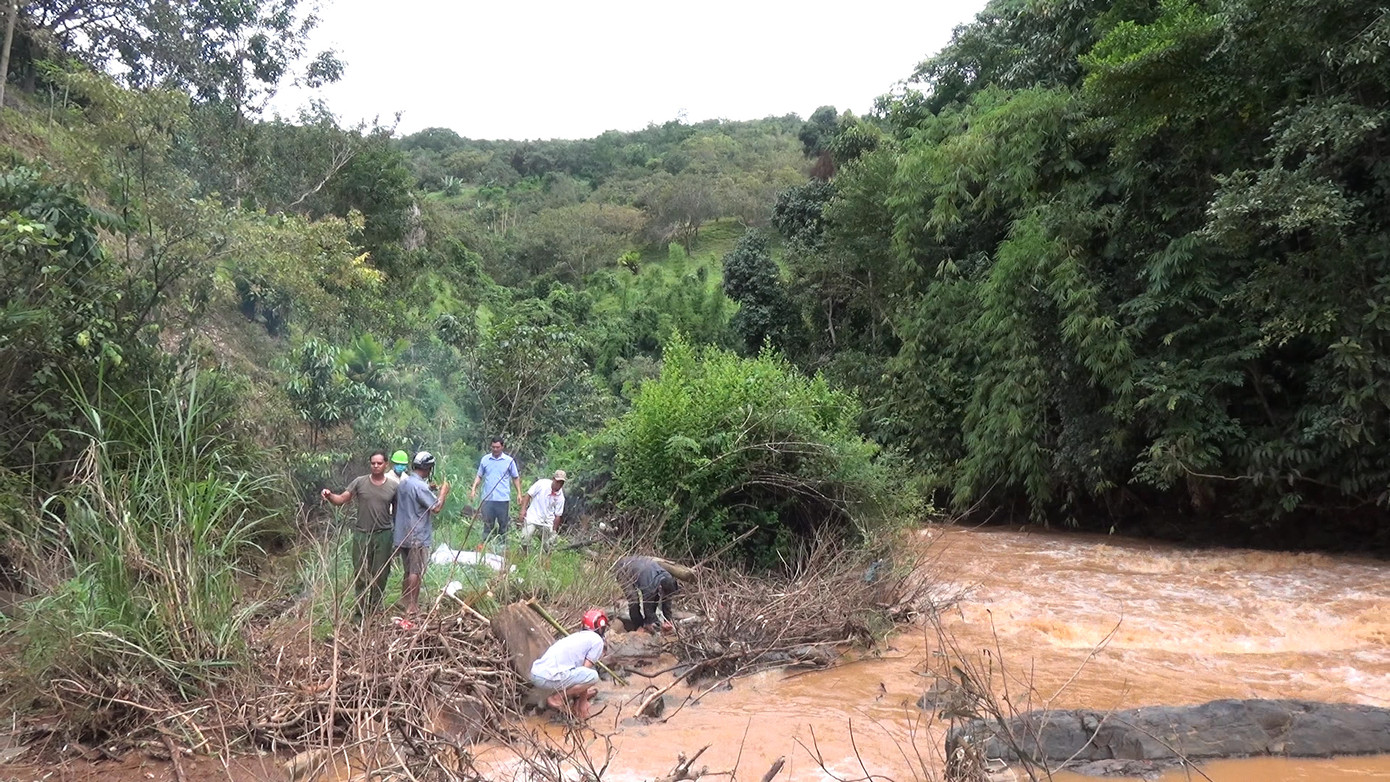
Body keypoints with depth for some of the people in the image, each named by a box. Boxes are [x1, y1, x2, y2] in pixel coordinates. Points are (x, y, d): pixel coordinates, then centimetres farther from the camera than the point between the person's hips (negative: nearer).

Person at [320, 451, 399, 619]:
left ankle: (375, 609, 21)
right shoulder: (359, 482, -2)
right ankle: (360, 610, 13)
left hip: (383, 535, 0)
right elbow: (341, 500, -4)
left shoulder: (393, 485, 0)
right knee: (360, 573, 4)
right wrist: (329, 496, -25)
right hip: (361, 534, 0)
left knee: (380, 574, 7)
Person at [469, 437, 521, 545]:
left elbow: (515, 478, 8)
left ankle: (503, 546, 11)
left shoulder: (509, 461, 2)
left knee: (502, 524, 4)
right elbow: (479, 476, 13)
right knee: (487, 524, 5)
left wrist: (519, 493, 2)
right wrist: (473, 489, 0)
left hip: (503, 499, -1)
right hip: (487, 498, 1)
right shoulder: (485, 459, 6)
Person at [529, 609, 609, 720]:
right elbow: (585, 671, 0)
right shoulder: (597, 640, 3)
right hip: (548, 678, -9)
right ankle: (556, 698, -5)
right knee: (593, 676, -9)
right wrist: (583, 702, 9)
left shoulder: (577, 636, 27)